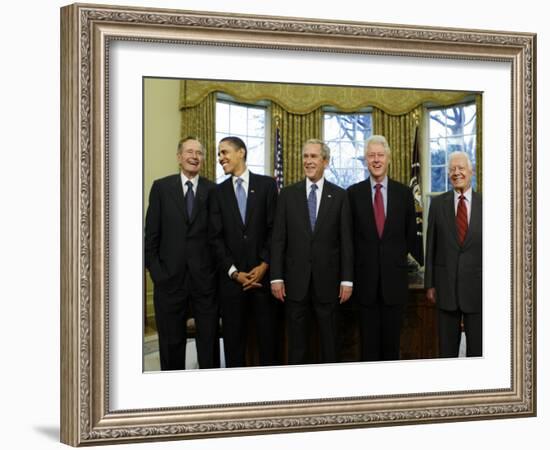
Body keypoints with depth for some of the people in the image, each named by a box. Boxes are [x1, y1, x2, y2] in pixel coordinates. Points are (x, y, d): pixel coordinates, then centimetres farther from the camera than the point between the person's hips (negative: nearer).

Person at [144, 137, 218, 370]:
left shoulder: (213, 190, 2)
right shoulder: (161, 187, 3)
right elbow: (152, 233, 2)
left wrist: (218, 268, -3)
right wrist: (154, 269, -4)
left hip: (204, 276, 0)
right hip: (170, 276, 0)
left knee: (209, 338, 7)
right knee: (171, 340, 9)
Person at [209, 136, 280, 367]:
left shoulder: (266, 184, 3)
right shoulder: (219, 192, 8)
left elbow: (275, 228, -1)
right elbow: (216, 237, 2)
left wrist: (264, 265, -9)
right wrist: (234, 272, -7)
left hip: (263, 273, -1)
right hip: (231, 278, 1)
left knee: (268, 335, 3)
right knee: (233, 338, 6)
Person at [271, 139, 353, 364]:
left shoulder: (339, 195, 3)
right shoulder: (288, 194, 5)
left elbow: (345, 240, 1)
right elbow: (278, 238, 2)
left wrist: (347, 279, -3)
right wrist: (276, 277, -4)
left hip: (327, 280, 0)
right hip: (296, 279, 1)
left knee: (329, 342, 8)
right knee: (296, 344, 7)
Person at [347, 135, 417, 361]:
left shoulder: (404, 193, 4)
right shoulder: (354, 193, 2)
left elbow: (411, 234, 11)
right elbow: (350, 234, 6)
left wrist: (398, 257, 9)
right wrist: (359, 261, 3)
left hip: (394, 277, 1)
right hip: (366, 278, -1)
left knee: (392, 341, 6)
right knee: (368, 342, 5)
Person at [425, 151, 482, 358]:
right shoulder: (438, 203, 3)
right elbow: (431, 246, 4)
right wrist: (429, 284, 2)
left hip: (477, 285, 0)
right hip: (446, 284, 1)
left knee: (477, 347, 7)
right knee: (447, 346, 8)